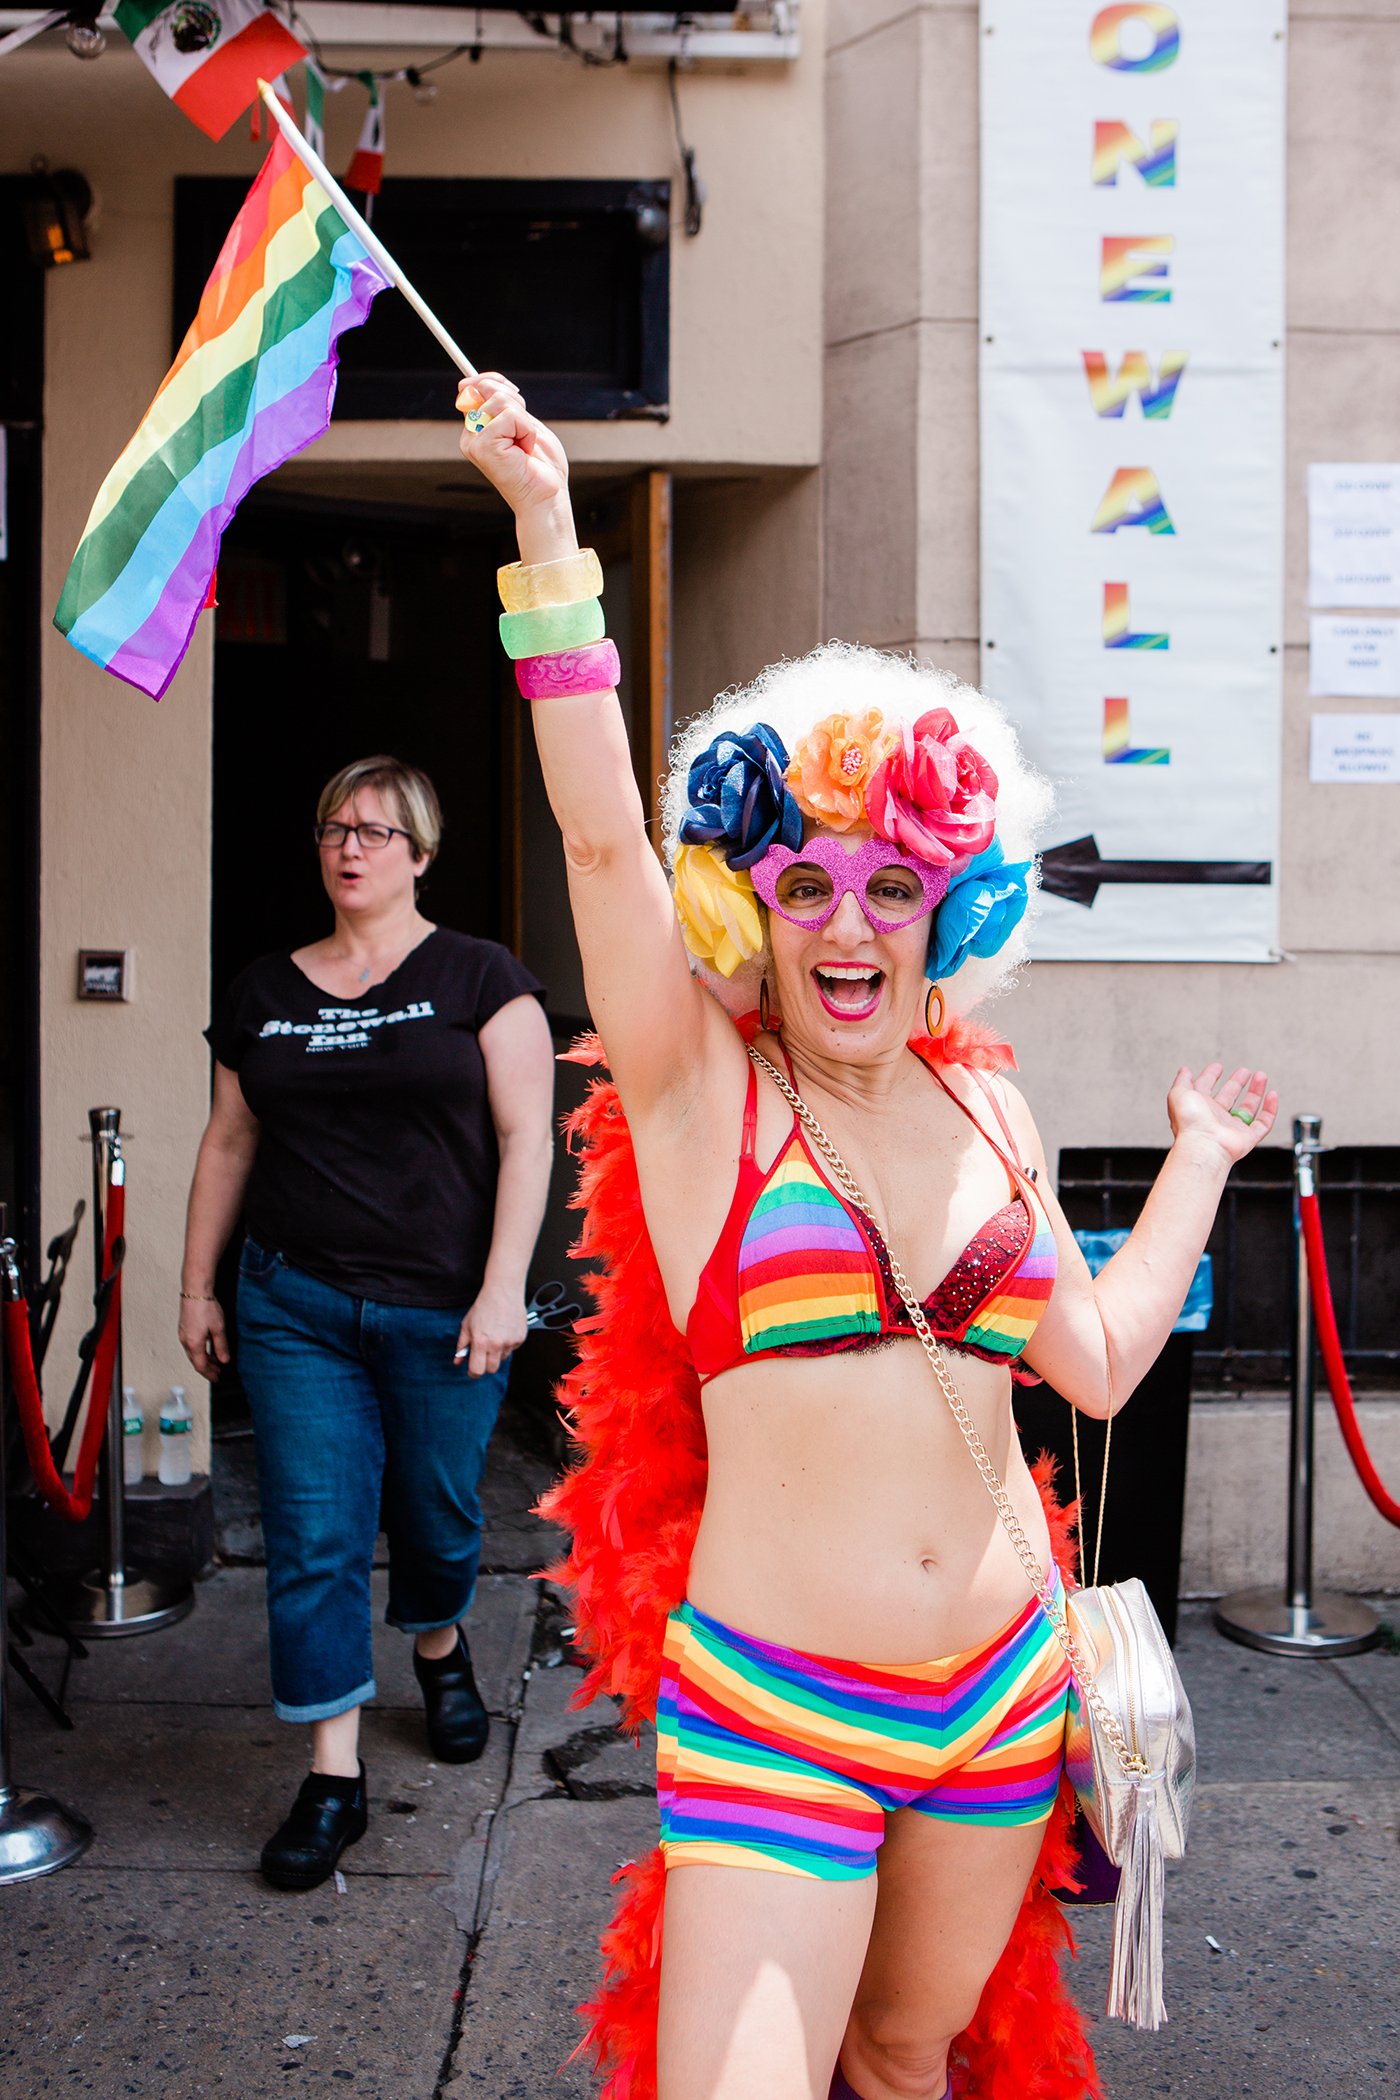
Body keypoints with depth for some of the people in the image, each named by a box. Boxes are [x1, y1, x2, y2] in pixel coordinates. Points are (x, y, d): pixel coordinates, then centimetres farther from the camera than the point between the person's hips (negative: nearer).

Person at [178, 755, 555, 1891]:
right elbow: (229, 1144, 14)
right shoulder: (264, 991, 9)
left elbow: (525, 1135, -7)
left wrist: (502, 1289, -15)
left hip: (446, 1314, -2)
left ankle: (440, 1648, 46)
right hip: (296, 1308, 2)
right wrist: (197, 1288, 12)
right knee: (314, 1539, 0)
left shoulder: (478, 977, -2)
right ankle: (335, 1778, 12)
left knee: (437, 1519, 13)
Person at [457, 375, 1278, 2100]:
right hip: (770, 1709, -4)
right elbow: (603, 835, -19)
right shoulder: (703, 1092, -7)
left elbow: (1096, 1360, 12)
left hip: (1001, 1694, 5)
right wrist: (547, 534, -24)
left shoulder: (984, 1111, 6)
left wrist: (1198, 1160, 19)